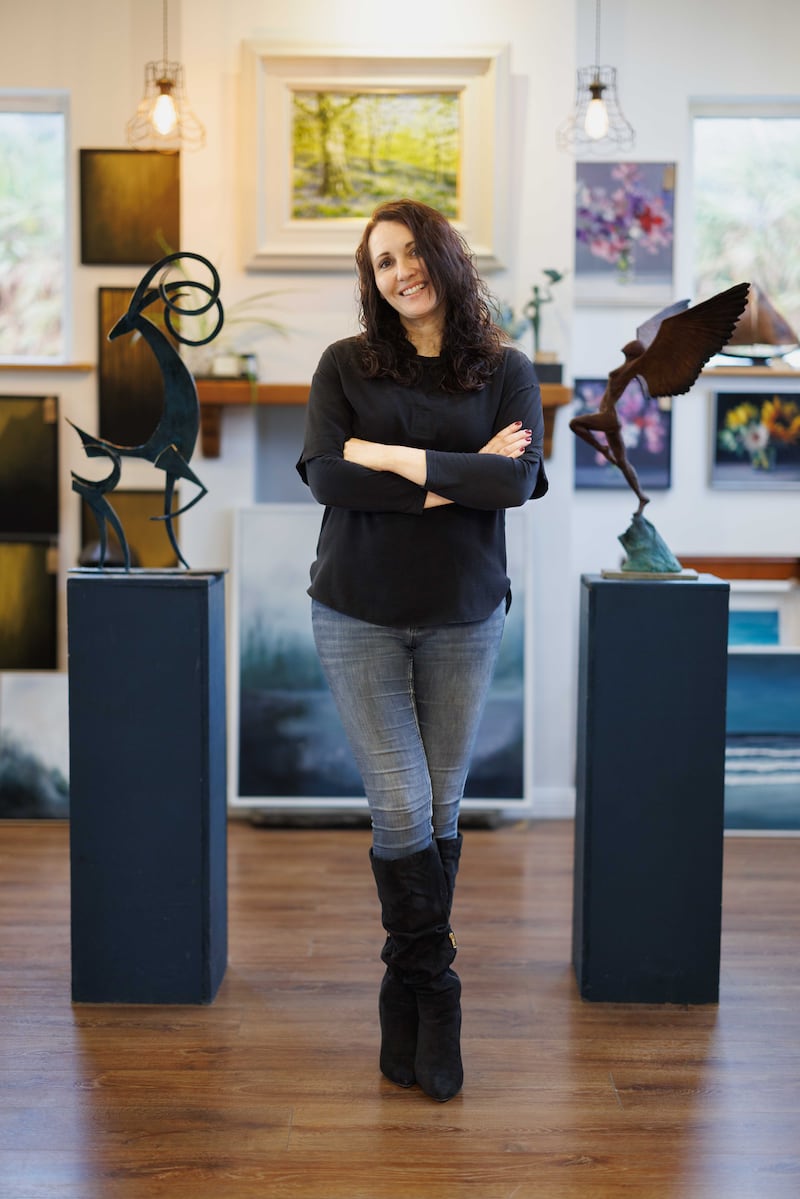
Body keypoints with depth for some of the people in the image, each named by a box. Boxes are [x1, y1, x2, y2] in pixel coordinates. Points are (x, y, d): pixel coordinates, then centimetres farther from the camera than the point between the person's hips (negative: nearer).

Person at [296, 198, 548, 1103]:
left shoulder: (505, 371, 3)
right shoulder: (345, 365, 2)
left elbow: (519, 482, -13)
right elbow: (325, 476, -13)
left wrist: (397, 457, -16)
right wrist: (455, 480, -15)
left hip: (463, 617, 1)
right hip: (358, 614, -1)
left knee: (441, 807, 7)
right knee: (400, 807, -4)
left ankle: (408, 985, 23)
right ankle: (431, 992, 14)